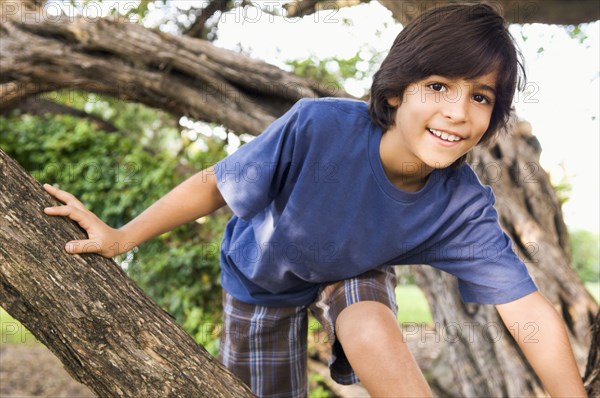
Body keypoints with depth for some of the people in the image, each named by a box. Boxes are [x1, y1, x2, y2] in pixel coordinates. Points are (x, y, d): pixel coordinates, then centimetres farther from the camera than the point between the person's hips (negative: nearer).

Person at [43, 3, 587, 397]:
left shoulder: (465, 208, -29)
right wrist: (122, 237, -16)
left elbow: (531, 313, -27)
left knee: (372, 327, -33)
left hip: (354, 275, 1)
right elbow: (215, 185, -25)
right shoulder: (318, 127, -38)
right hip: (263, 279, 0)